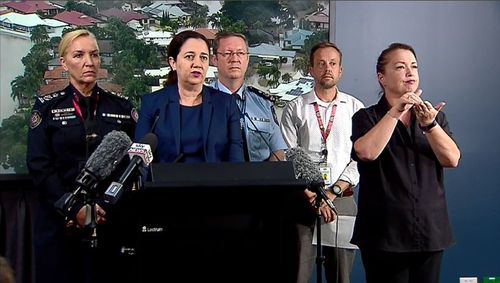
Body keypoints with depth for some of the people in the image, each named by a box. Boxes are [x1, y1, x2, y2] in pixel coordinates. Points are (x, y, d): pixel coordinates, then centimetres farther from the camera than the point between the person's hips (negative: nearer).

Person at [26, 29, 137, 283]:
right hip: (59, 222, -1)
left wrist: (109, 210, -10)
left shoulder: (122, 108, 8)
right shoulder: (47, 107, 4)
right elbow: (39, 166, -5)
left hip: (110, 221, 1)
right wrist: (75, 210, -16)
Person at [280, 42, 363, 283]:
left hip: (342, 200, 1)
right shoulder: (295, 109, 6)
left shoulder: (355, 108, 8)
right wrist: (313, 196, -8)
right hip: (303, 200, -1)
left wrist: (332, 193, -8)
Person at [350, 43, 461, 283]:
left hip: (430, 231, 3)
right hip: (384, 234, -3)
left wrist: (429, 124, -19)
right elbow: (366, 153, -20)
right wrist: (395, 112, -22)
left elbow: (452, 159, -4)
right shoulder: (366, 117, 1)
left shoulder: (434, 115, 11)